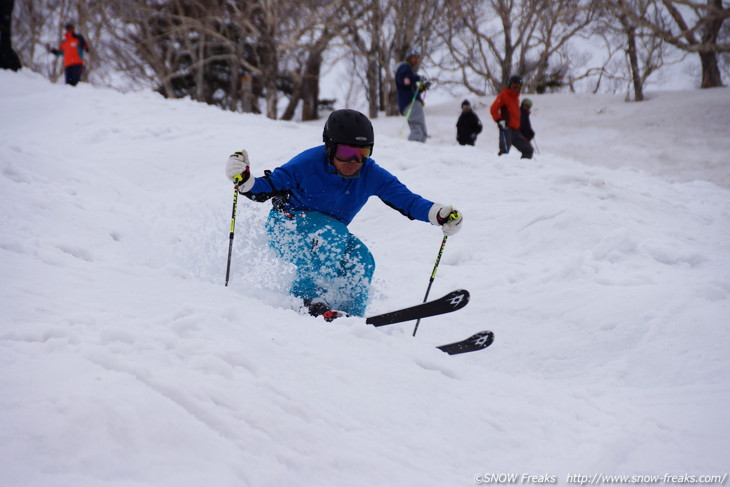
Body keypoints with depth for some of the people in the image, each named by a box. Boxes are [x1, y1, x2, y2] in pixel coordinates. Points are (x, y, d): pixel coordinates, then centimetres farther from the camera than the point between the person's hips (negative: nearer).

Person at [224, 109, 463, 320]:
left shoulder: (371, 175, -14)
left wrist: (440, 214, -29)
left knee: (360, 259, -21)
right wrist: (244, 180, -38)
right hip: (286, 228, -5)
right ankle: (307, 300, -31)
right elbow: (267, 188, -18)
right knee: (330, 234, -34)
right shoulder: (307, 164, -25)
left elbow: (406, 200, -14)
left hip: (332, 236, 5)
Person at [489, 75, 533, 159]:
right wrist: (499, 120, -20)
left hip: (516, 130, 9)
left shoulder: (516, 97, 23)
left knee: (528, 150, 8)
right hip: (506, 128, -9)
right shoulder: (504, 95, 0)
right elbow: (493, 109, -9)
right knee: (505, 151, -23)